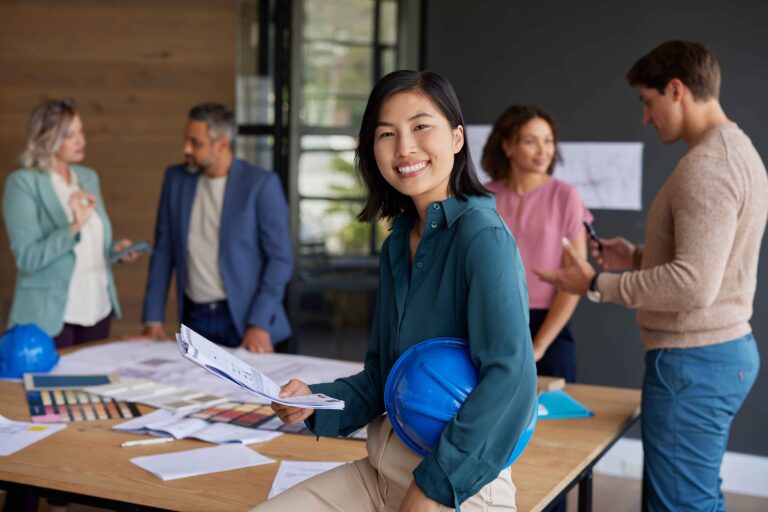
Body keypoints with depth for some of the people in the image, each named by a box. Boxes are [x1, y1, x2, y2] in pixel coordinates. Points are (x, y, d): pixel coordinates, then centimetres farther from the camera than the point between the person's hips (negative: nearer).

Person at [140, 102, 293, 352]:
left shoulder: (262, 184, -9)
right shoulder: (176, 179, 5)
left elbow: (280, 258, -9)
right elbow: (163, 251, 7)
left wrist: (260, 325, -15)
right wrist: (153, 320, 4)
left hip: (242, 320, -3)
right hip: (194, 318, 4)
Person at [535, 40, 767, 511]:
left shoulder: (707, 164, -20)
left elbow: (694, 285, -26)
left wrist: (597, 285, -18)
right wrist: (637, 257, 13)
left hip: (693, 361, -10)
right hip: (726, 349, 10)